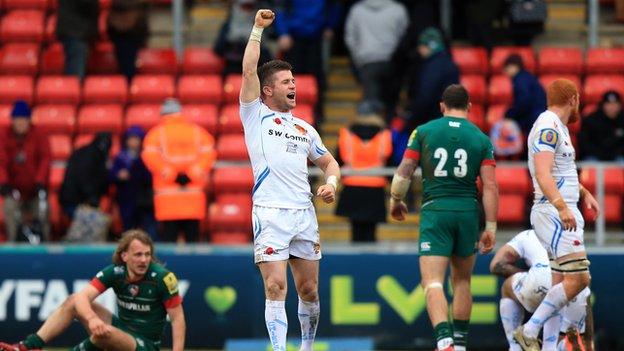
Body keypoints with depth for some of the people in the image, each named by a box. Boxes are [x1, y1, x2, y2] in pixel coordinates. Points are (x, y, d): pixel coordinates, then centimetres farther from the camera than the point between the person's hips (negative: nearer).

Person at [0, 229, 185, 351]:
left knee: (102, 332, -35)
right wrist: (92, 318, -42)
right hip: (122, 329, 6)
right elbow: (83, 296, -20)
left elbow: (178, 318, -17)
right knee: (73, 301, -4)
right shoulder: (115, 272, -9)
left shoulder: (162, 277, -20)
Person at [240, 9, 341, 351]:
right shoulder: (255, 116, 5)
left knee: (309, 290, 8)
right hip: (270, 213, -5)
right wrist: (257, 29, -3)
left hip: (304, 213, 5)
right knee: (276, 287, -12)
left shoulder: (305, 129, 20)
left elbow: (329, 162, 27)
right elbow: (249, 71, -5)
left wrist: (331, 182, 5)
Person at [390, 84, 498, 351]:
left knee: (432, 281, -8)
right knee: (462, 280, 19)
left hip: (435, 210, -2)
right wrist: (490, 228, 3)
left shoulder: (423, 131, 3)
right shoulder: (481, 139, 5)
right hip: (468, 211, 2)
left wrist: (395, 201, 18)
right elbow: (490, 186, 0)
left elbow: (404, 172, 1)